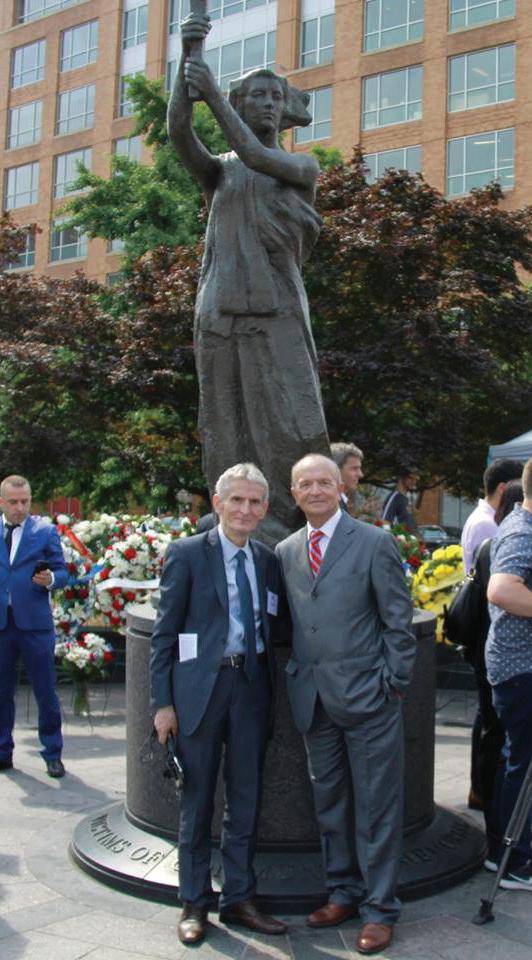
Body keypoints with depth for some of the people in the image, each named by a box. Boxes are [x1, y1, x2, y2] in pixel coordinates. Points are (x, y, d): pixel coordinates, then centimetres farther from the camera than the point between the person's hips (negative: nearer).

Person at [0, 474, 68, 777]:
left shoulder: (46, 531, 1)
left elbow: (62, 573, 1)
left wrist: (50, 579, -21)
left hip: (35, 624, -2)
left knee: (46, 692, 3)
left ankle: (53, 755, 16)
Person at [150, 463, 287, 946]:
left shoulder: (267, 559, 7)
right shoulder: (186, 553, -5)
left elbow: (269, 628, 13)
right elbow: (165, 632, -6)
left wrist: (269, 690, 6)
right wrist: (163, 701, -9)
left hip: (251, 684, 4)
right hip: (201, 685, -4)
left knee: (246, 797, 12)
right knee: (198, 798, 8)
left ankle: (239, 898, 28)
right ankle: (194, 903, 24)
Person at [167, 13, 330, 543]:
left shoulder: (302, 166, 14)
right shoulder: (219, 171, 18)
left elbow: (257, 157, -6)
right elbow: (178, 130, -1)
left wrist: (213, 93, -7)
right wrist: (187, 57, -12)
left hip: (276, 308, -1)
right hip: (220, 309, 2)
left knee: (289, 421, -11)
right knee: (226, 425, -1)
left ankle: (275, 524, -1)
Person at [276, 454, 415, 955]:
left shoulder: (374, 542, -5)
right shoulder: (286, 551, 8)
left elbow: (398, 619, -4)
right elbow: (288, 621, 12)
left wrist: (394, 683, -7)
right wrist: (296, 678, 6)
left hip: (367, 694, -4)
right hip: (314, 699, 5)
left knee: (376, 806, 4)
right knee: (329, 802, 16)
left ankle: (380, 908, 18)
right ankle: (343, 892, 32)